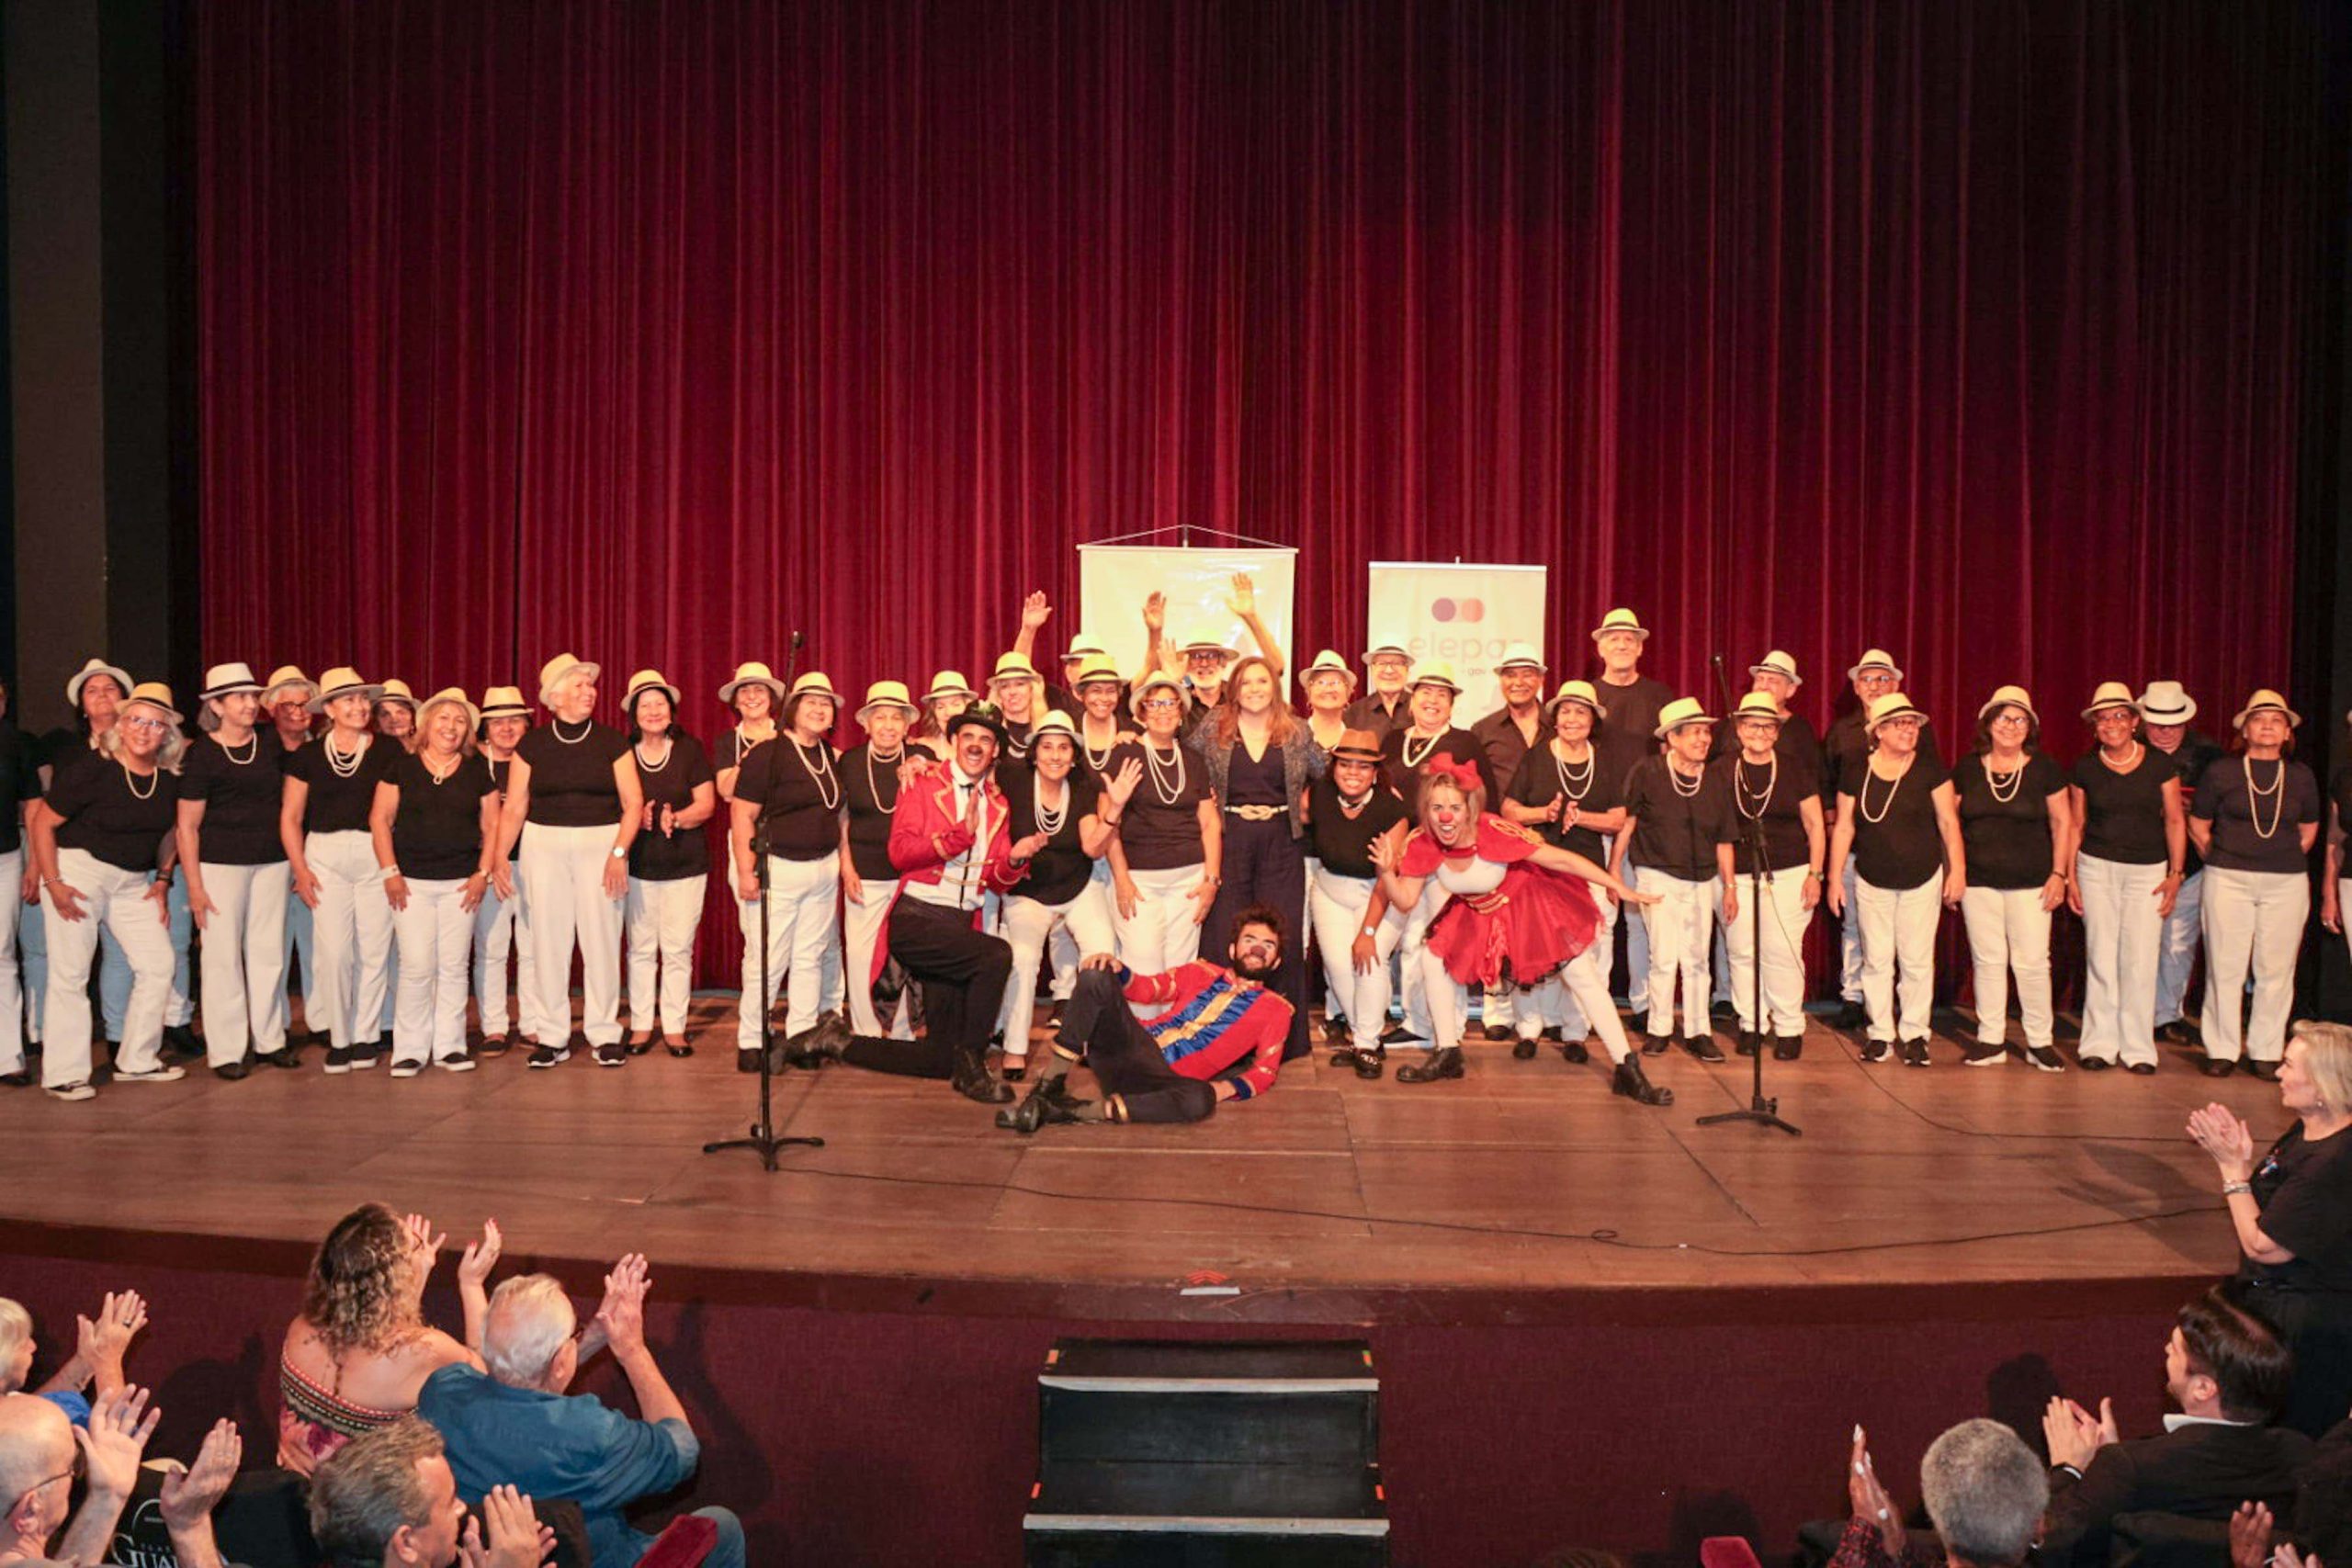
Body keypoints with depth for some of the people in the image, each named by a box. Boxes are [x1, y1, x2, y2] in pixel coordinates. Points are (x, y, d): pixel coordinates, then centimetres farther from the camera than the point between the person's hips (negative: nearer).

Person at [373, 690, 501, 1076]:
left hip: (461, 883, 2)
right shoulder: (402, 768, 5)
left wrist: (483, 873, 0)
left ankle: (450, 1046, 11)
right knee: (416, 966, -6)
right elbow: (380, 819, 3)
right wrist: (390, 872, -5)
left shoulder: (477, 774, 10)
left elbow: (492, 825, 10)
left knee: (454, 966, 3)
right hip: (411, 882, -2)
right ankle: (411, 1050, 3)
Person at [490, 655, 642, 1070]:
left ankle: (604, 1033, 9)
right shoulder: (532, 744, 6)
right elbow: (514, 808, 5)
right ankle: (552, 1037, 10)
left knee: (601, 940, -2)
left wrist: (619, 852, -10)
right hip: (544, 845, 1)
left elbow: (633, 803, 1)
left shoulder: (611, 741, 4)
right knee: (548, 941, 1)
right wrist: (500, 856, -6)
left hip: (601, 843, -1)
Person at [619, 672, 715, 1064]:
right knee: (641, 948, 4)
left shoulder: (690, 749, 1)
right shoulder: (623, 753, 3)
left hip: (686, 865, -1)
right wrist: (639, 817, -16)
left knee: (678, 949, 1)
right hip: (638, 865, 1)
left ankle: (674, 1028, 9)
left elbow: (706, 804, -2)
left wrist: (675, 819, -19)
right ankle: (640, 1027, 14)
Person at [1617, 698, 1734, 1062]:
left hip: (1702, 881, 4)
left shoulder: (1718, 781, 5)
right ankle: (1659, 1029, 10)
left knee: (1696, 959, 7)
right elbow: (1625, 824, -4)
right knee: (1664, 957, -5)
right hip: (1659, 877, -4)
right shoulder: (1647, 773, -7)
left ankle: (1698, 1031, 17)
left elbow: (1723, 840, 11)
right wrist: (1613, 872, -4)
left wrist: (1729, 886, 12)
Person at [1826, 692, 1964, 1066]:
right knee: (1876, 959, 5)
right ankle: (1880, 1032, 15)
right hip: (1873, 881, 1)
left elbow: (1948, 821, -1)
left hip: (1922, 880, -1)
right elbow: (1844, 828, 3)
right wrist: (1835, 878, 2)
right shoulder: (1857, 771, -1)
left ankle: (1914, 1033, 14)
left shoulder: (1929, 767, -3)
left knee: (1917, 959, 3)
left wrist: (1957, 869, -5)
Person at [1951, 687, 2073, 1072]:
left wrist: (2059, 873, -1)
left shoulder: (2045, 770, 1)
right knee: (1988, 960, 5)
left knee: (2032, 961, -1)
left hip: (2030, 882, -1)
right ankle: (1991, 1041, 14)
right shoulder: (1967, 769, 4)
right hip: (1979, 881, 1)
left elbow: (2062, 823, 5)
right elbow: (1951, 822, 10)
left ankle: (2041, 1041, 13)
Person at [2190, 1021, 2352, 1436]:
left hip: (2308, 1327, -10)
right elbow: (2265, 1209, 11)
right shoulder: (2305, 1133, 2)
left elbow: (2262, 1245, -24)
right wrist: (2240, 1157, -4)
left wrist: (2233, 1167, -17)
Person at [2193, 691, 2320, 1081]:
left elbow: (2309, 830, 20)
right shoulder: (2221, 771, 1)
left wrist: (2286, 860, 11)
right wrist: (2222, 860, 7)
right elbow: (2197, 825, 9)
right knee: (2225, 966, 0)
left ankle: (2265, 1052, 12)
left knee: (2276, 969, 3)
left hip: (2286, 883, 2)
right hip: (2228, 880, -2)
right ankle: (2221, 1050, 9)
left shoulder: (2301, 777, 8)